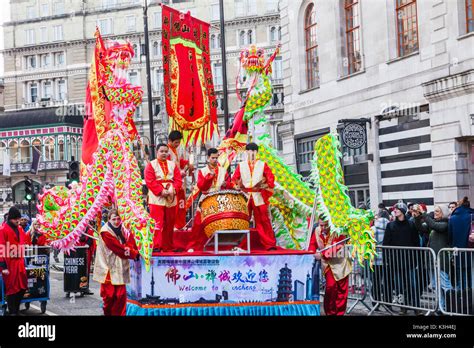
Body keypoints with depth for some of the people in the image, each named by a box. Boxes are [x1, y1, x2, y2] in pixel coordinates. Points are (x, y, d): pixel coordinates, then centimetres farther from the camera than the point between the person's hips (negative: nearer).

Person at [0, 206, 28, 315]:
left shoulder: (20, 229, 12)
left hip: (19, 263, 6)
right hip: (9, 264, -6)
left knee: (22, 287, 7)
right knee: (11, 288, 1)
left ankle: (16, 309, 22)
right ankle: (12, 312, 12)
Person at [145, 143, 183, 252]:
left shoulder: (173, 165, 13)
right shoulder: (151, 165, 2)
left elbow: (178, 180, 6)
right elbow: (150, 181, -9)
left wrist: (173, 190, -12)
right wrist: (161, 191, -18)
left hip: (171, 199, 4)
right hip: (156, 198, -4)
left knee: (169, 224, 9)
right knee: (157, 223, -11)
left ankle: (168, 246, 18)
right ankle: (156, 246, -11)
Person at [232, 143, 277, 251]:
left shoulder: (262, 165, 11)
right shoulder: (241, 166, 14)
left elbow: (271, 177, 5)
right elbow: (234, 178, 10)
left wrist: (267, 186, -12)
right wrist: (236, 186, -10)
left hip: (259, 197, -1)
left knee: (264, 220, -4)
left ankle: (270, 244, -1)